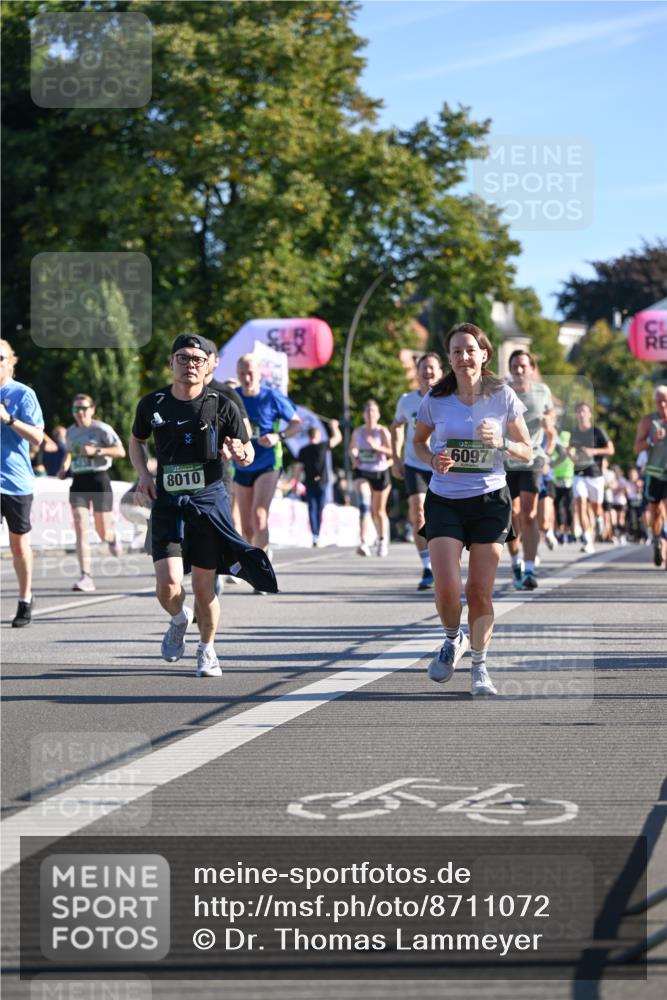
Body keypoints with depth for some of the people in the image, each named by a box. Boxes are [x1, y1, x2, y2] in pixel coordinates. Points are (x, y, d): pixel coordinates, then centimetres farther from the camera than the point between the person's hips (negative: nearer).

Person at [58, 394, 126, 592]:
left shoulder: (102, 429, -6)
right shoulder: (71, 431, 10)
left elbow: (121, 451, -12)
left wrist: (96, 451, -22)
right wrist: (65, 467, 9)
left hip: (99, 480, -3)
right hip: (78, 482, 3)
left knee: (103, 533, 3)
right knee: (80, 529, -13)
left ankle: (112, 537, 44)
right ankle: (85, 577, -18)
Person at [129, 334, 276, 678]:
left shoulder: (222, 406, -2)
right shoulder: (152, 404, 3)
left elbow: (249, 454, 6)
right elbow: (136, 441, 22)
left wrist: (240, 453, -18)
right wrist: (143, 474, 4)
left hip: (209, 501, -1)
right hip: (167, 504, 1)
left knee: (204, 588, 2)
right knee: (168, 585, -14)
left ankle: (207, 649, 29)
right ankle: (178, 620, 22)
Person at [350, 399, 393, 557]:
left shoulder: (382, 431, -7)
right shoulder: (357, 432, 3)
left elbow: (392, 452, -15)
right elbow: (352, 448, 21)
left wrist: (377, 447, -29)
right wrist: (354, 457, 1)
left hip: (380, 473, -1)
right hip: (362, 472, 1)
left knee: (379, 511, 11)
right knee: (364, 504, -21)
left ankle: (382, 540, 34)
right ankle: (364, 542, -30)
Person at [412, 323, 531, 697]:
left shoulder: (503, 396, -2)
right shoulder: (435, 399, -1)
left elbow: (527, 452, 3)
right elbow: (418, 442, 15)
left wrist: (500, 442, -17)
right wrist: (433, 459, -7)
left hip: (489, 500, 0)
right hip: (444, 501, 0)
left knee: (480, 592, -1)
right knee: (447, 588, -13)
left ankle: (480, 666, 18)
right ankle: (453, 640, 20)